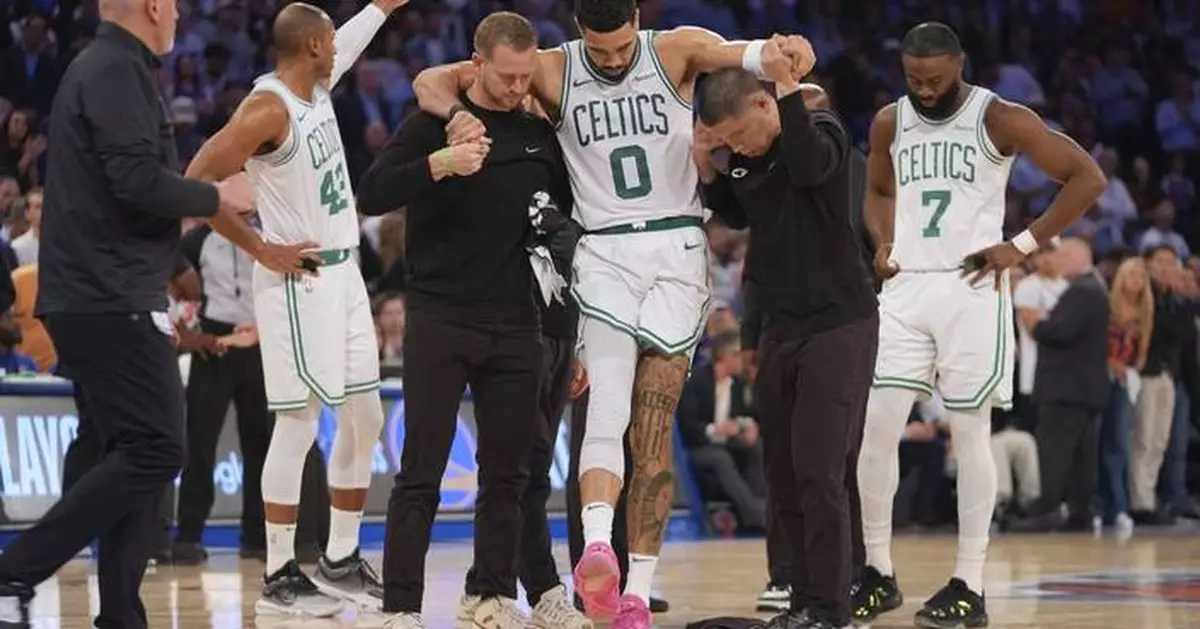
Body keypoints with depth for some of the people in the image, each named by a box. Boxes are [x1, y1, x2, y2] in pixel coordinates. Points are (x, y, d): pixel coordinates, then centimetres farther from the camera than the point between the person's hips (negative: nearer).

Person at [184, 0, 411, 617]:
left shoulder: (318, 85, 7)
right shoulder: (268, 109, -19)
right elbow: (196, 184, -22)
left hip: (343, 273, 9)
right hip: (297, 282, -9)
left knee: (364, 419, 11)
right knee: (299, 424, -6)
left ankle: (341, 561, 20)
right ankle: (279, 577, 0)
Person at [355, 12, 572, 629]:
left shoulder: (539, 133, 9)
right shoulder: (433, 123, -4)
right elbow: (371, 196, -14)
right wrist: (438, 164, -29)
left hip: (514, 325, 4)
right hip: (440, 321, -4)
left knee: (507, 469, 8)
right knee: (421, 474, -4)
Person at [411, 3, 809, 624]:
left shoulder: (676, 52, -1)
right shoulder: (553, 72, 0)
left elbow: (743, 53, -20)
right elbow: (431, 81, 1)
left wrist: (777, 53, -45)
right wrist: (457, 114, -23)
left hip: (677, 252, 0)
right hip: (604, 253, 0)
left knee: (654, 429, -2)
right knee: (608, 404, -21)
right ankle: (597, 546, -39)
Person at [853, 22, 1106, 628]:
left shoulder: (999, 119, -6)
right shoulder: (889, 122, 9)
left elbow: (1087, 177, -7)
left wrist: (1024, 245, -11)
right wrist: (883, 242, 8)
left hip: (971, 288, -4)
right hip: (905, 288, 4)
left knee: (970, 434, -2)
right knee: (875, 429, -2)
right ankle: (878, 573, 10)